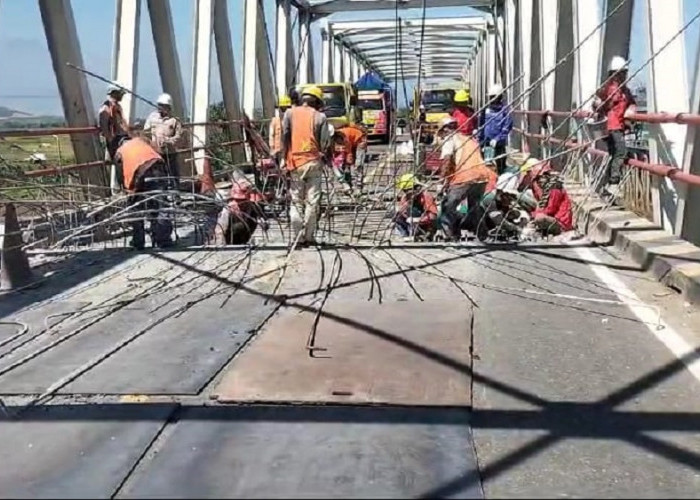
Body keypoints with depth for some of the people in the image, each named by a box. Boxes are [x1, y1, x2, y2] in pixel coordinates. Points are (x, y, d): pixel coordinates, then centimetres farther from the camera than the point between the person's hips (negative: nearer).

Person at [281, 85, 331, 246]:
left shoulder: (290, 113, 5)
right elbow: (325, 143, -4)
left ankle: (298, 237, 10)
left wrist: (284, 159, 2)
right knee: (312, 202, 4)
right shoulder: (320, 117, 0)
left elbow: (284, 137, -1)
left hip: (294, 162, 2)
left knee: (296, 202, 9)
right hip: (313, 163, -2)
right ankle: (309, 237, 6)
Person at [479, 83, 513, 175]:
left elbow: (507, 127, -9)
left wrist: (497, 139, -17)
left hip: (499, 143, -4)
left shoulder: (505, 109, -6)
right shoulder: (486, 109, 8)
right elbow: (481, 125, 16)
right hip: (487, 142, 4)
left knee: (500, 166, -3)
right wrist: (480, 140, 13)